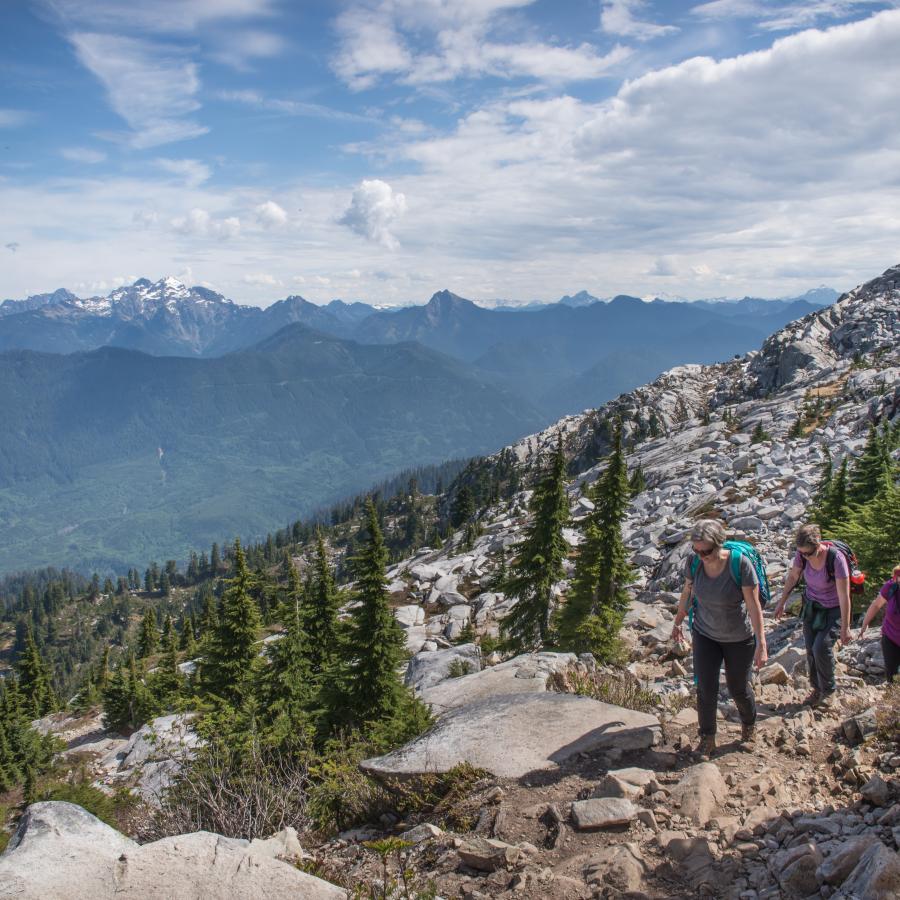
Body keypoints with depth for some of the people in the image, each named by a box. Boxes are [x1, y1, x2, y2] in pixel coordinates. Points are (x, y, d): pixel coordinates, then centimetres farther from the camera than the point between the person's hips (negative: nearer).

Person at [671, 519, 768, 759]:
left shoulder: (741, 564, -29)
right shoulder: (693, 562, -17)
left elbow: (754, 605, -23)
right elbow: (687, 593, 1)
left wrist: (761, 644, -23)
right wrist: (678, 622, 12)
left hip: (739, 638, -2)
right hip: (705, 633, 2)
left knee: (738, 688, 15)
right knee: (706, 688, -2)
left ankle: (749, 724, 45)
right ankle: (707, 738, 18)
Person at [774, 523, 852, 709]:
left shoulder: (836, 558, -30)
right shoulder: (801, 554, -15)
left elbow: (844, 596, -25)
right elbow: (793, 577, 4)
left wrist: (845, 627, -22)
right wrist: (782, 602, 9)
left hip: (833, 610, -5)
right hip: (812, 605, 5)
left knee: (822, 647, -15)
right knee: (810, 649, 3)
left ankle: (829, 690, 7)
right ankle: (817, 688, 22)